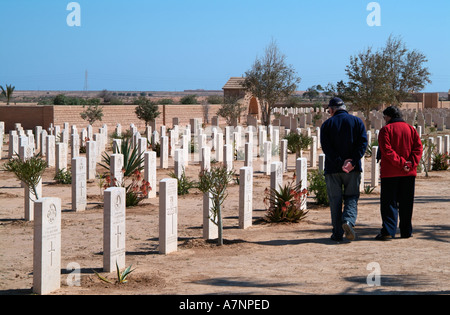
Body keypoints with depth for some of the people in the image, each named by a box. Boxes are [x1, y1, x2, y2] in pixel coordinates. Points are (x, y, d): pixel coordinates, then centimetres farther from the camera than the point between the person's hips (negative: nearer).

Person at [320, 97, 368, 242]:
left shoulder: (327, 124, 4)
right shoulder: (357, 121, 7)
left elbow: (326, 147, -8)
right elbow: (363, 143, -5)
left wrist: (340, 163, -14)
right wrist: (352, 162, -13)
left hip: (332, 169, 0)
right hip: (353, 170, 1)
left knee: (335, 200, 6)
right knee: (351, 198, 7)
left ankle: (338, 233, 4)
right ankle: (348, 221, -20)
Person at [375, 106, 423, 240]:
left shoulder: (386, 130, -4)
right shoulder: (411, 129, 10)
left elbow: (387, 150, -15)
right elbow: (418, 147, 1)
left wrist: (401, 163, -16)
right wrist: (411, 164, -7)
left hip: (390, 173, -4)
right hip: (409, 173, 4)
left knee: (389, 203, -3)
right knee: (406, 203, 10)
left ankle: (388, 231, -13)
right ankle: (406, 231, 13)